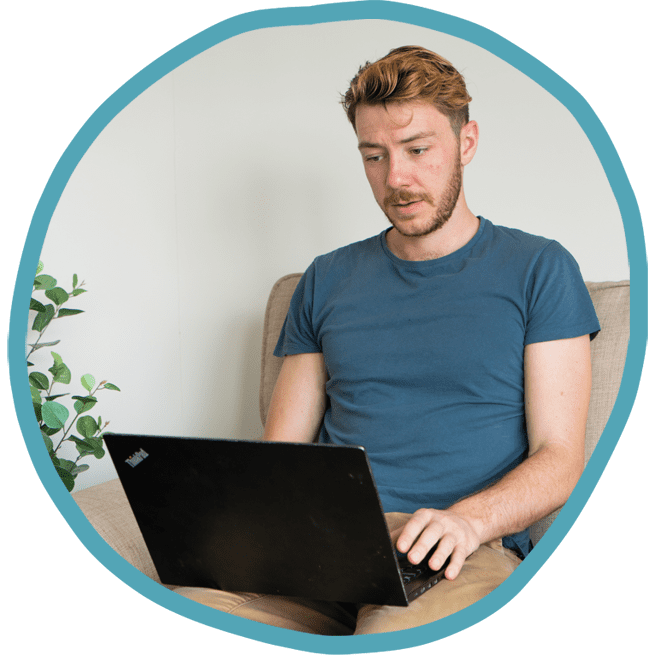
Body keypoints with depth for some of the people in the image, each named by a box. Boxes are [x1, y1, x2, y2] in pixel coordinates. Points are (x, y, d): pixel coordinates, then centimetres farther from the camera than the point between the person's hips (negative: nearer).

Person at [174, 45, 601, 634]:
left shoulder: (539, 270, 8)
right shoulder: (326, 281, 19)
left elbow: (559, 460, 1)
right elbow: (283, 446, 17)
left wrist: (467, 519, -19)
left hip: (464, 550, -3)